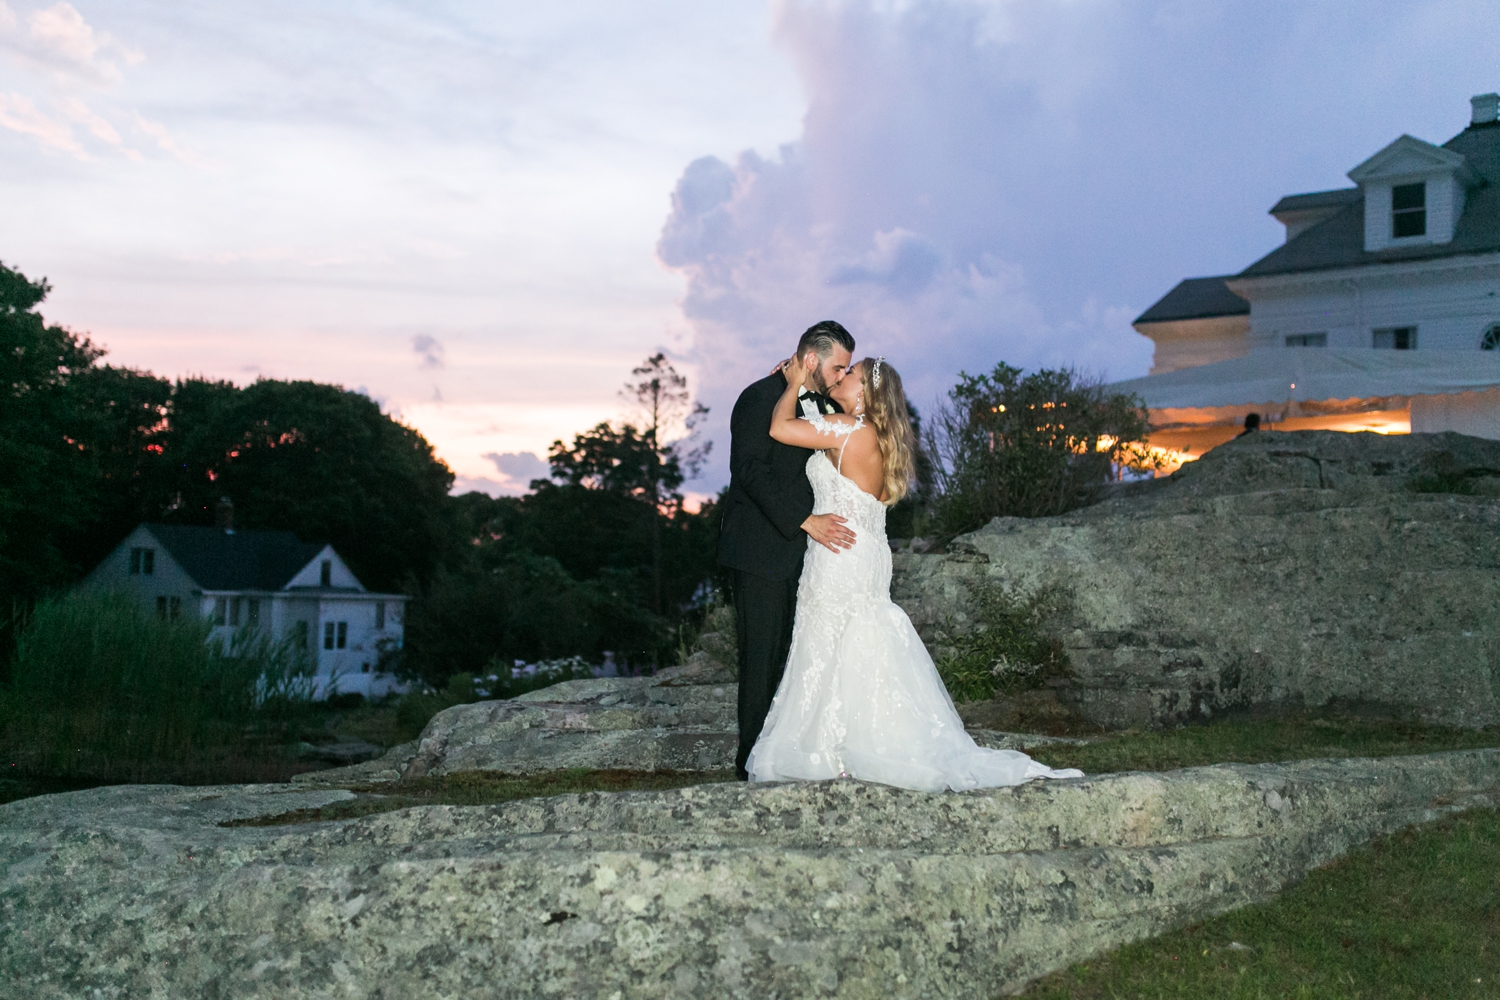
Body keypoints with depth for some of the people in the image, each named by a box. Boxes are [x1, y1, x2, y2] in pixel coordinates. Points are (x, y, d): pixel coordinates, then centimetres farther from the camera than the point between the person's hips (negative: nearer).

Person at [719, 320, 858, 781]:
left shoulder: (819, 403, 15)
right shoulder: (760, 398, -10)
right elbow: (752, 471, -20)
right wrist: (806, 519, -24)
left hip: (796, 550, 8)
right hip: (760, 550, -8)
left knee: (789, 653, 6)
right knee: (761, 654, -5)